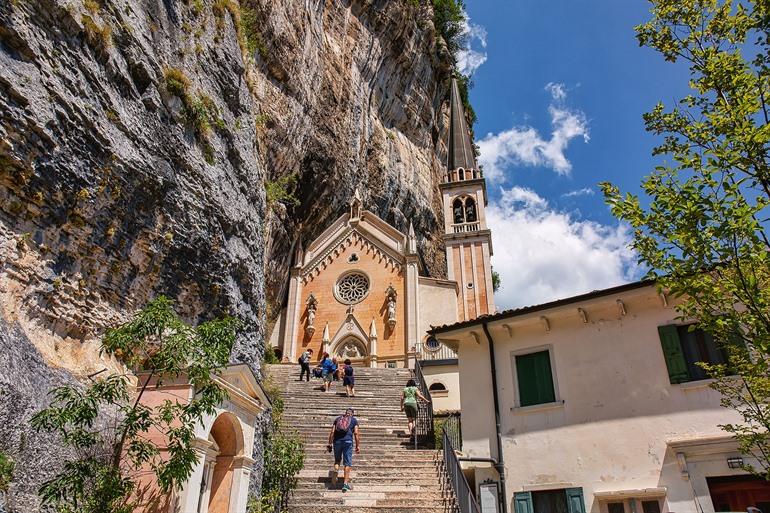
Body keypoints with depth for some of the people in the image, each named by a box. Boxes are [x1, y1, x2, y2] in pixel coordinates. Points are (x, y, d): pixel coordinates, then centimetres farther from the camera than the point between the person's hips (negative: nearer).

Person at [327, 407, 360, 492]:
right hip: (348, 441, -2)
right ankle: (345, 483, 1)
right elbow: (356, 433, 1)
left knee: (337, 460, 20)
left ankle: (336, 472, -8)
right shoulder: (354, 420, 12)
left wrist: (330, 444, 11)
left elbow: (332, 432, 10)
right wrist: (358, 446, 2)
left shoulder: (338, 419, 18)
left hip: (337, 441, 2)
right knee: (347, 463, 5)